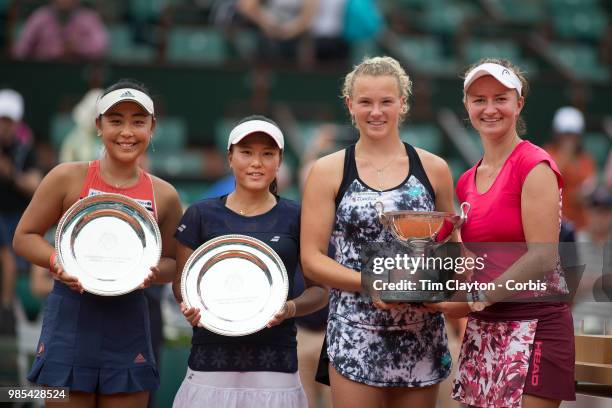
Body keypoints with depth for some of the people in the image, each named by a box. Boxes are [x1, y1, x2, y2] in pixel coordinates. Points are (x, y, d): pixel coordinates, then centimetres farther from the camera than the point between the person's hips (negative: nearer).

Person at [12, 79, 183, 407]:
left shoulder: (164, 196, 5)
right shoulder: (68, 178, -2)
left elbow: (172, 264, 14)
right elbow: (24, 237, 3)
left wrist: (153, 272, -9)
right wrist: (57, 262, -16)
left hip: (128, 326, 3)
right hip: (70, 321, -2)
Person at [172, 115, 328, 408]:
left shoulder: (296, 218, 5)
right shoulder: (202, 214, 7)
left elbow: (319, 290, 8)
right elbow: (182, 282, 11)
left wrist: (290, 309, -12)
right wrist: (190, 306, -10)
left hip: (275, 362, 0)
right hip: (211, 359, 0)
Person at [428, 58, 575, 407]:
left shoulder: (535, 165, -9)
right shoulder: (467, 181, 13)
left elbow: (542, 257, -15)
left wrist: (477, 300, -14)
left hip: (532, 325, -7)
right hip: (482, 327, 7)